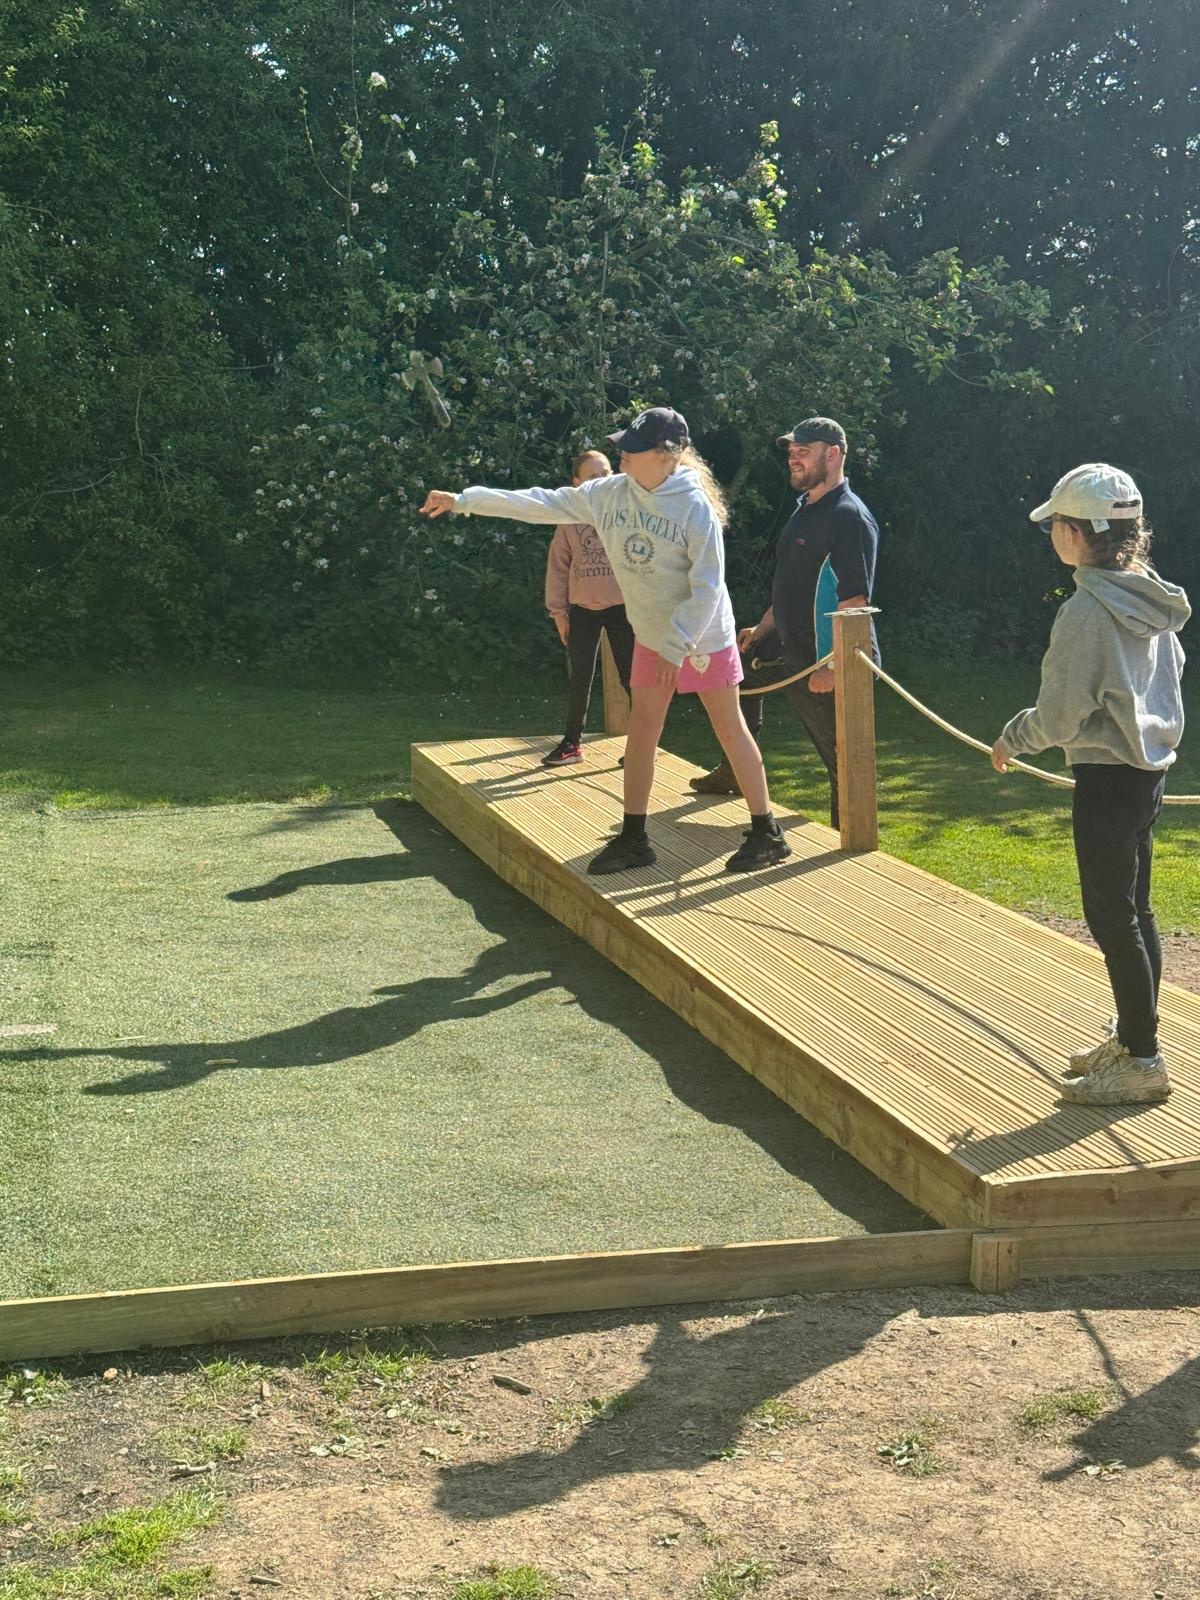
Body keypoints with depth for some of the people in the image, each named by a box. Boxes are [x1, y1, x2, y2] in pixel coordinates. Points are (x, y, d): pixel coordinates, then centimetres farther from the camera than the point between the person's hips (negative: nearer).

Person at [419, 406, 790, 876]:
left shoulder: (695, 506, -21)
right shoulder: (610, 494, -4)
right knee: (641, 731, 7)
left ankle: (767, 835, 8)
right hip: (651, 638, 6)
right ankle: (633, 839, 15)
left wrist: (677, 648, -23)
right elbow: (544, 503, -1)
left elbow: (707, 586, -21)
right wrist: (464, 500, -3)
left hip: (704, 635, -6)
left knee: (730, 730, 0)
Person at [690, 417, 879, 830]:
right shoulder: (805, 509, 14)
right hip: (789, 649, 11)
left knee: (842, 761, -5)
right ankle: (736, 773, 38)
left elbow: (854, 601, -24)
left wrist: (833, 666, -28)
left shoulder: (851, 517, -17)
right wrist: (761, 631, 19)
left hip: (827, 663, -11)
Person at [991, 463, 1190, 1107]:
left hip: (1106, 779, -9)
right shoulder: (1150, 599, 5)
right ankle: (1131, 1035, 29)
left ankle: (1142, 1061, 7)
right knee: (1134, 911, 17)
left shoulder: (1086, 611, -21)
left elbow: (1058, 718, -18)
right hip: (1149, 769, 9)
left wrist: (1010, 739, 0)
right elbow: (1171, 670, 16)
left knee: (1112, 919, 0)